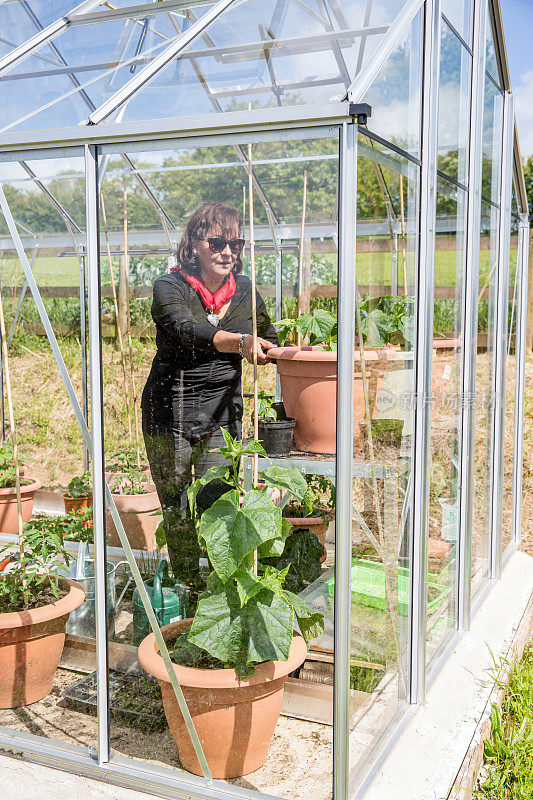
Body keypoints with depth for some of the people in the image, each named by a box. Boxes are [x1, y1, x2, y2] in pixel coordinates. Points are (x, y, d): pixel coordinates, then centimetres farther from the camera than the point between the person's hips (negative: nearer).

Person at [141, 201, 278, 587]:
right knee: (177, 514, 7)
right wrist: (240, 342, -47)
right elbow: (188, 330, -32)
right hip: (170, 415, -2)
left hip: (223, 417, 2)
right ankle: (186, 588, 24)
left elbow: (269, 342, 19)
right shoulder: (169, 288, -9)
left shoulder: (245, 290, 3)